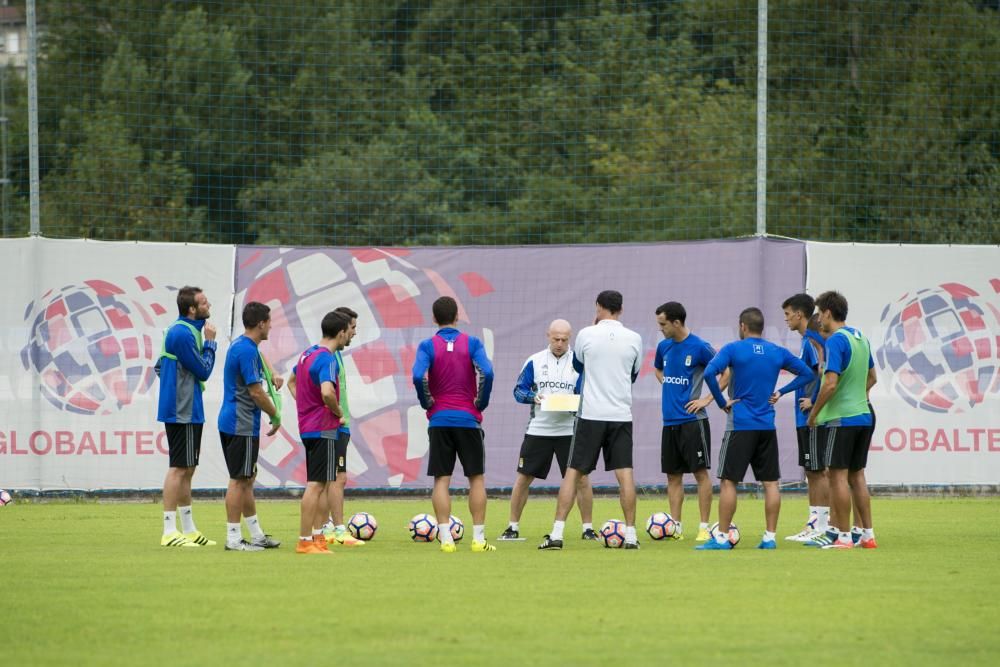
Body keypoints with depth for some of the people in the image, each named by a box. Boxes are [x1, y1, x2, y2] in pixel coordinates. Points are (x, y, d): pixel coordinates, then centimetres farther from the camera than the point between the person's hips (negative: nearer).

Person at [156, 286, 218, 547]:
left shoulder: (185, 330, 15)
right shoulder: (182, 334, -17)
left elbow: (160, 366, 21)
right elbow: (204, 371, -14)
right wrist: (210, 342, -3)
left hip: (188, 412, 10)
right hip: (183, 412, -10)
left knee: (187, 469, 14)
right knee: (179, 468, -9)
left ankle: (189, 530, 19)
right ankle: (170, 532, -10)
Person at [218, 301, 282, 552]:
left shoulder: (239, 345, 13)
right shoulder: (247, 350, -18)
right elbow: (255, 392, -18)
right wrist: (276, 416, -6)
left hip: (233, 423, 10)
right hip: (242, 425, -10)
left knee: (247, 479, 14)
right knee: (239, 480, -6)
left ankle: (256, 534, 21)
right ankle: (233, 538, -4)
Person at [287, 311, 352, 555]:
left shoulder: (308, 354, 12)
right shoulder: (327, 359, -17)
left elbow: (292, 381, 28)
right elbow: (327, 392, -32)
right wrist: (338, 412, -14)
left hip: (307, 427, 9)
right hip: (324, 429, -9)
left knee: (322, 483, 16)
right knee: (316, 484, -7)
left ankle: (316, 536, 19)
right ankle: (305, 541, -8)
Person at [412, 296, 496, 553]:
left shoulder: (428, 346, -2)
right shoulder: (472, 343, -1)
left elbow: (418, 376, -17)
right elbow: (486, 373, -15)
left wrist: (427, 404, -2)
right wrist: (481, 403, -1)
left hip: (439, 419, 0)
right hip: (469, 419, 0)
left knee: (441, 479, 3)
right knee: (476, 478, 7)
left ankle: (446, 538, -4)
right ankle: (479, 539, 4)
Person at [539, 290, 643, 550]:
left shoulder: (587, 335, -4)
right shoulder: (634, 339, 1)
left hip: (590, 414, -1)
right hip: (621, 415, 1)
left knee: (573, 472, 2)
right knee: (625, 474, 3)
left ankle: (557, 533, -3)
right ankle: (631, 535, -1)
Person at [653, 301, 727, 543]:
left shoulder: (699, 348, -10)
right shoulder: (664, 346, 9)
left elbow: (726, 373, -9)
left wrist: (708, 398, -11)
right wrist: (668, 387, 13)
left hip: (692, 420, -7)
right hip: (670, 421, 7)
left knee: (700, 472, -4)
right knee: (673, 475, 8)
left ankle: (704, 528, -2)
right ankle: (676, 527, 12)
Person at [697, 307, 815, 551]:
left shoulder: (733, 349, -5)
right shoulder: (777, 352, 8)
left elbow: (709, 373, -19)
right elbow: (807, 373, 15)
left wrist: (722, 402, -9)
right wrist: (780, 392, 12)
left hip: (741, 424, -4)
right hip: (767, 426, 4)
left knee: (728, 481, -1)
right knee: (770, 482, 7)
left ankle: (721, 537, -3)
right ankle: (770, 537, 6)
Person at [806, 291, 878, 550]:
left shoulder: (836, 341, -15)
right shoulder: (861, 338, 12)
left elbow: (831, 383, -21)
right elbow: (872, 378, 22)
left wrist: (814, 412, -11)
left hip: (841, 418, -8)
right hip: (863, 415, 8)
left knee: (838, 475, -4)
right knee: (857, 475, 13)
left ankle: (843, 536, -4)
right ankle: (867, 534, 13)